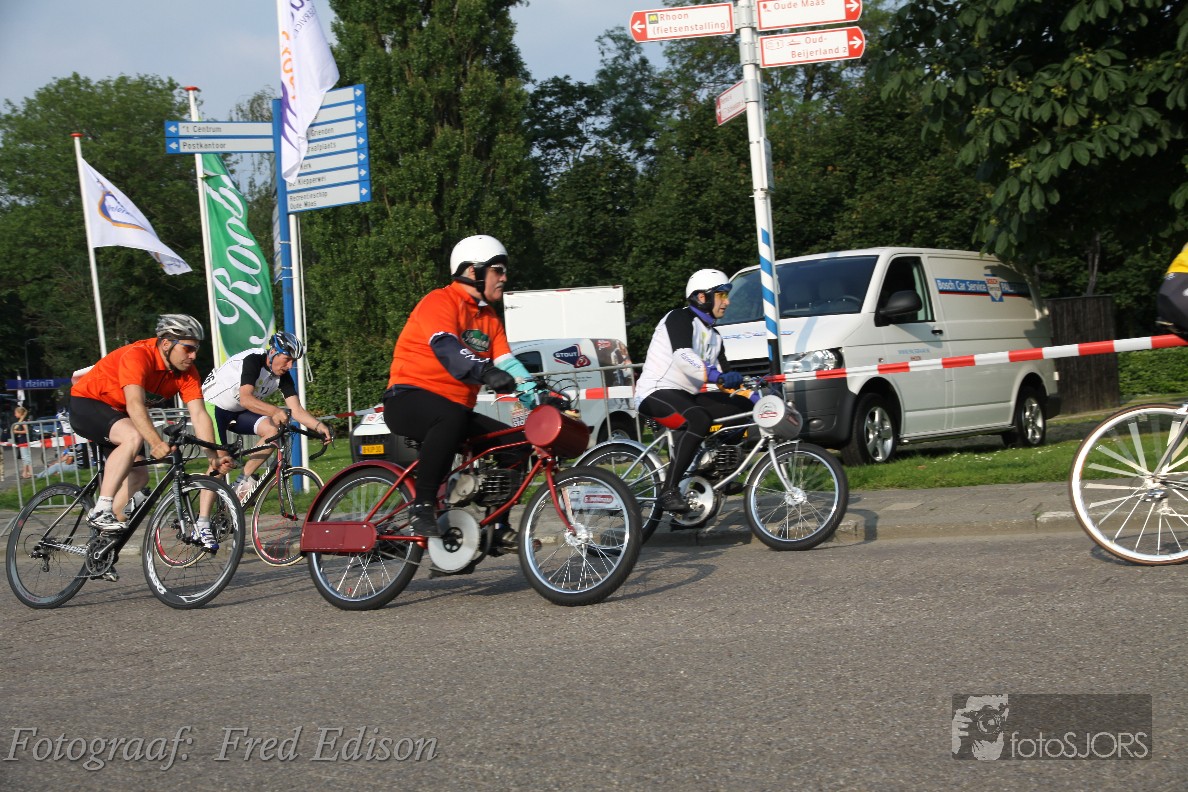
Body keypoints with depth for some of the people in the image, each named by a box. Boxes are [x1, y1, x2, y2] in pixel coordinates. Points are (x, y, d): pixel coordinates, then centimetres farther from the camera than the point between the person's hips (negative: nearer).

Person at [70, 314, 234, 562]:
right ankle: (101, 510, -30)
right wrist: (156, 443, -57)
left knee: (138, 476, 1)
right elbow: (135, 404, -44)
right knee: (133, 437, -34)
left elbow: (199, 415, -17)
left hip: (117, 413, 8)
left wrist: (215, 456, -31)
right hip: (86, 403, -8)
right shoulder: (138, 356, -32)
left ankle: (101, 540, 13)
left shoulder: (187, 372, -10)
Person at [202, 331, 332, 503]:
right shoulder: (253, 360, -28)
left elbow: (296, 410, -13)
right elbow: (245, 398, -42)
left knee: (274, 430, -18)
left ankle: (244, 481, -7)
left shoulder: (283, 376, -8)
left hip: (237, 412, 7)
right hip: (213, 407, -6)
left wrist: (319, 426, -31)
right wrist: (276, 411, -56)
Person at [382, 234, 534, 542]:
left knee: (517, 444, -6)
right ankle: (423, 505, -30)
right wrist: (485, 372, -46)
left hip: (457, 410, 9)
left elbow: (507, 362, 5)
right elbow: (446, 348, -29)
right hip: (408, 400, -9)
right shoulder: (439, 302, -10)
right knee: (452, 417, -40)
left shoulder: (489, 319, 16)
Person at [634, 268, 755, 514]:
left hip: (687, 395, 9)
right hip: (657, 392, -9)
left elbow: (726, 376, 15)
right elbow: (683, 357, -27)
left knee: (743, 408, -4)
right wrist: (717, 377, -40)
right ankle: (669, 491, -35)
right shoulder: (680, 319, -8)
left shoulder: (713, 336, 19)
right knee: (698, 420, -37)